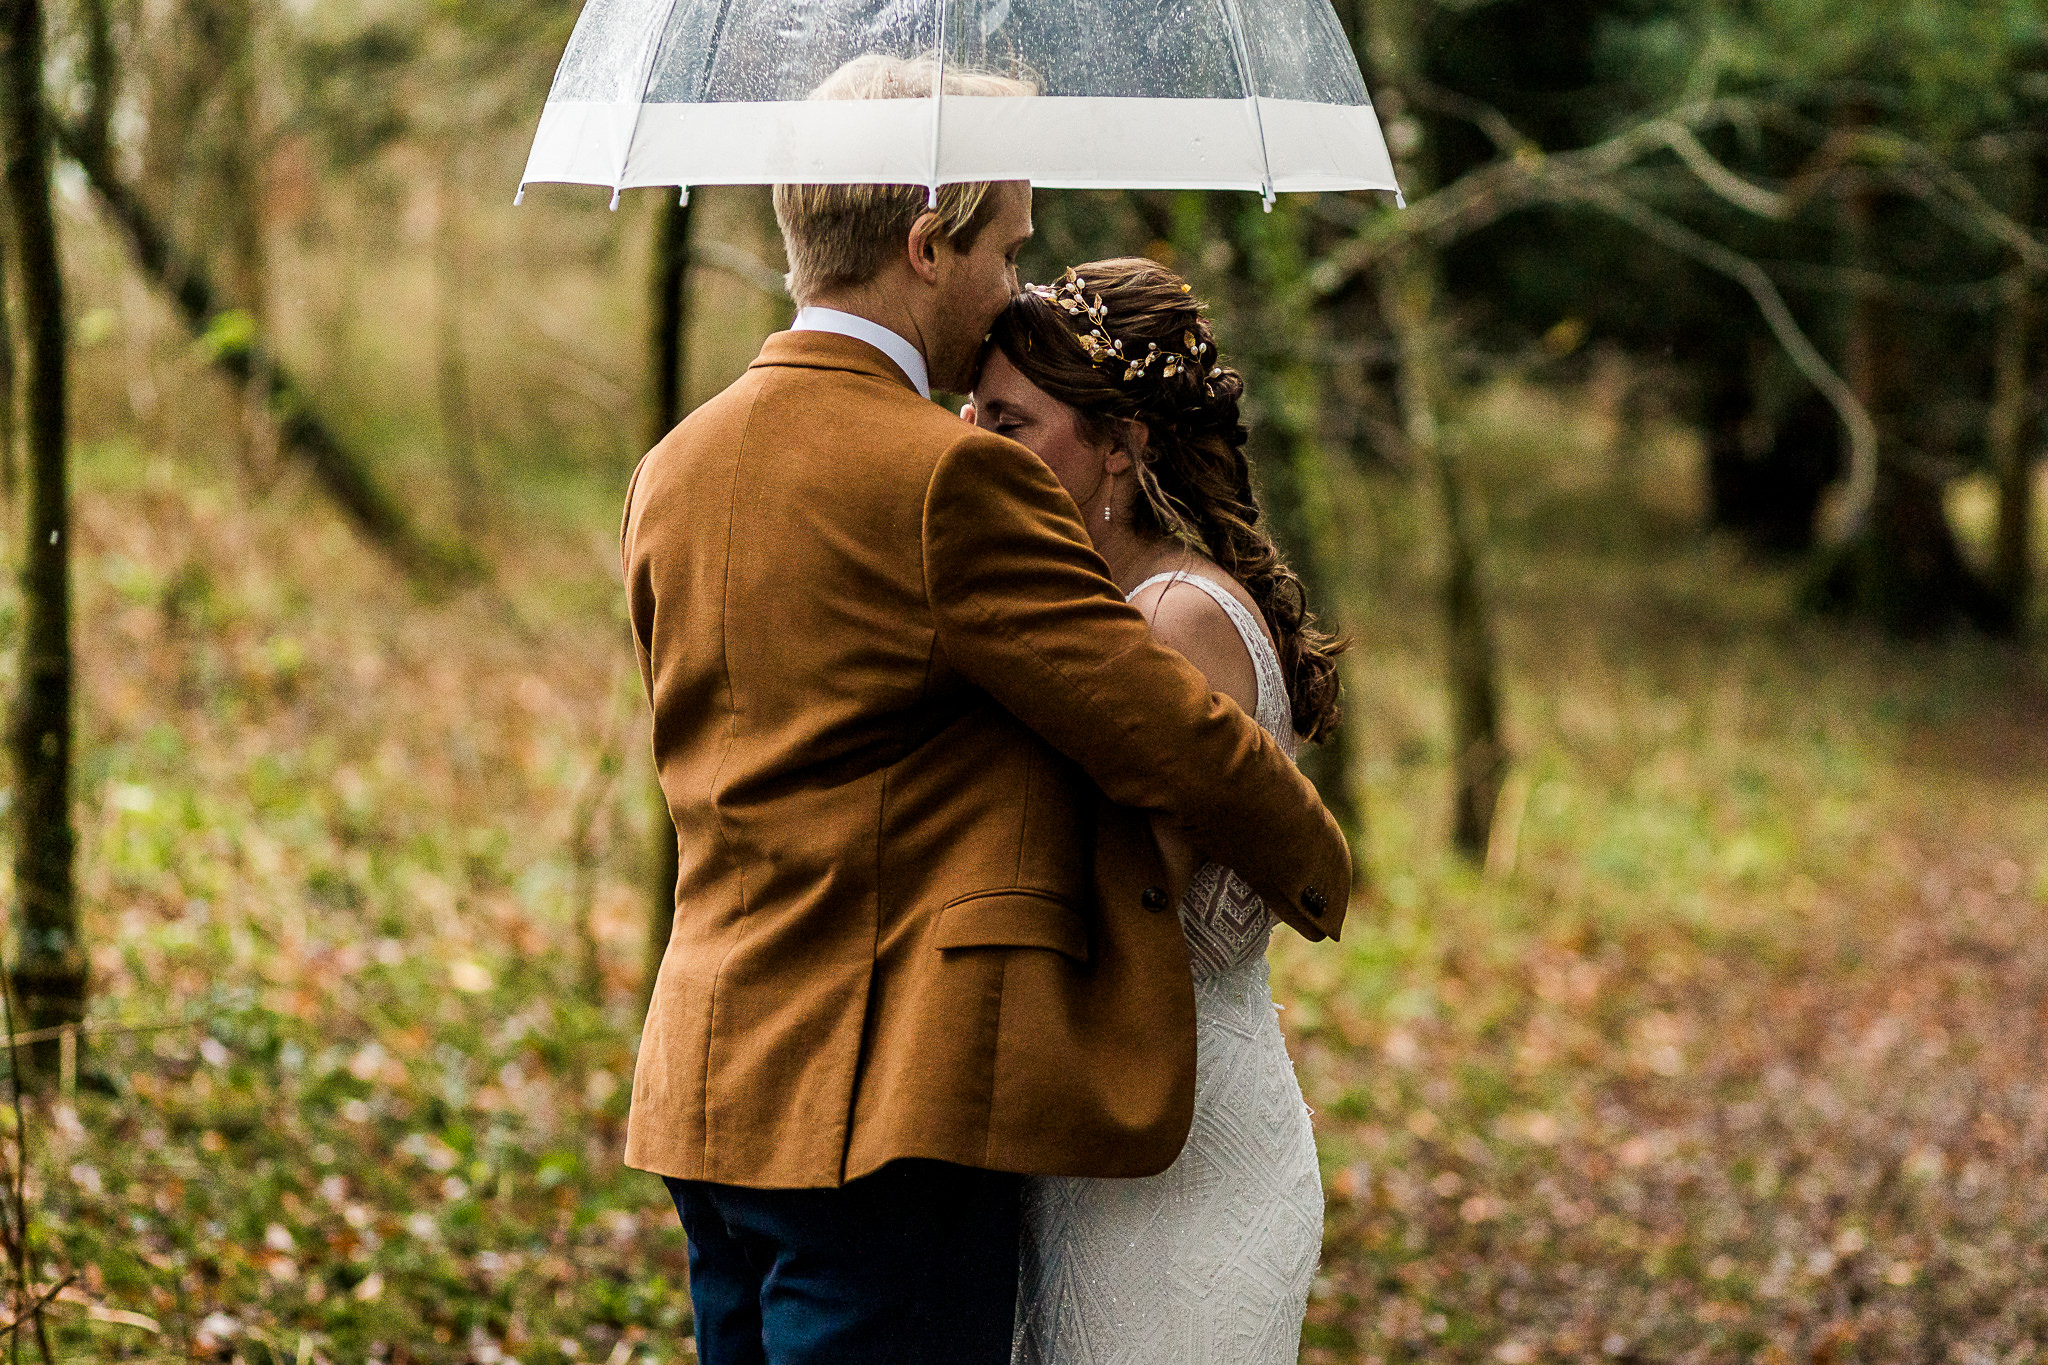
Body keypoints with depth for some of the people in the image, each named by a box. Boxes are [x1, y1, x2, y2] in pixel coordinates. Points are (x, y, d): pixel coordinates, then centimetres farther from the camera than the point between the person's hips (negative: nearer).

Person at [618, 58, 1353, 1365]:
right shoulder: (949, 478, -16)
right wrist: (1317, 868, 7)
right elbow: (1174, 734, -12)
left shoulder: (674, 471, 11)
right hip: (883, 1112, -8)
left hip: (712, 1096, 9)